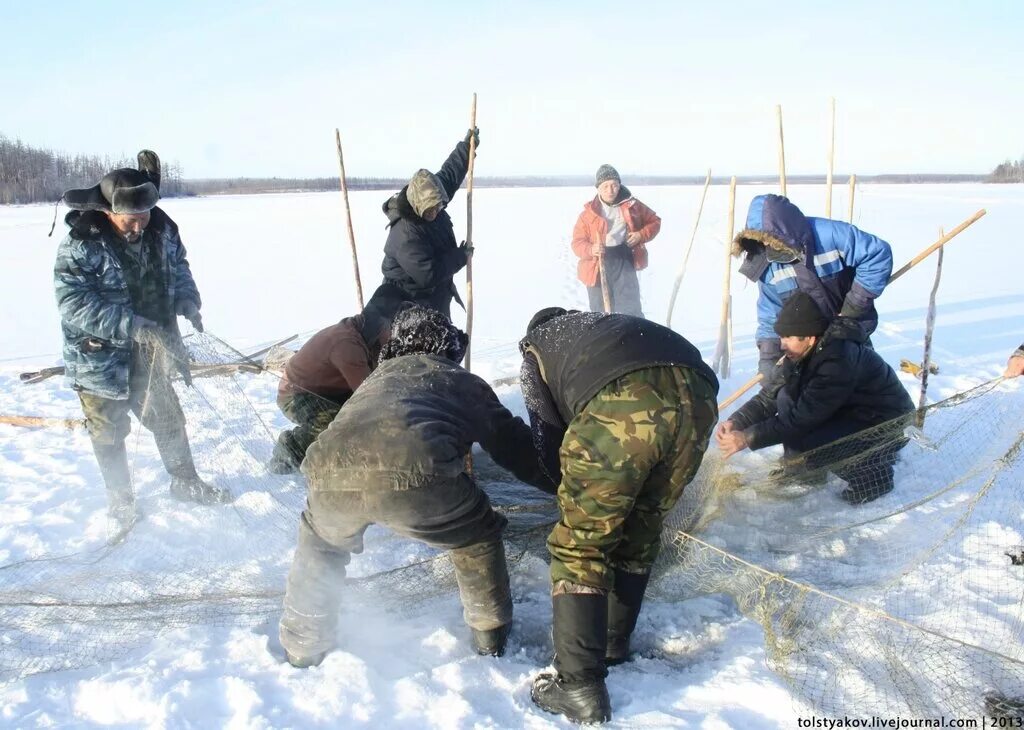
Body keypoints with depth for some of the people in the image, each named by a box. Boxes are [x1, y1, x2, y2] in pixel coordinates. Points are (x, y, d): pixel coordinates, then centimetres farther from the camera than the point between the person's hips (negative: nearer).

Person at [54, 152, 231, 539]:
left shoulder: (161, 228, -8)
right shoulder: (80, 244, -24)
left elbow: (178, 266, 8)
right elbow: (73, 303, -27)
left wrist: (187, 301, -11)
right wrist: (131, 325, -35)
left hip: (151, 349, 4)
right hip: (100, 356, -4)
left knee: (168, 418, 18)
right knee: (109, 434, 10)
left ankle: (185, 481, 38)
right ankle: (120, 502, 29)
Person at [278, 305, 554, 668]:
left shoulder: (378, 376, 39)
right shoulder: (464, 382, 30)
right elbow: (514, 445, 32)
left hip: (332, 473, 4)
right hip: (416, 475, -4)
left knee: (320, 541, 37)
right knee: (478, 537, 26)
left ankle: (303, 647, 41)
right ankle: (491, 634, 36)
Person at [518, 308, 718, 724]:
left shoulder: (535, 346, 32)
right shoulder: (610, 326, 45)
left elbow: (547, 439, 28)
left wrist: (578, 488, 46)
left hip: (622, 401, -5)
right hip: (697, 394, 6)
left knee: (580, 544, 8)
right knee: (641, 531, 24)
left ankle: (579, 685, 5)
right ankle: (614, 646, 37)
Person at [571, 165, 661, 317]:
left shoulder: (631, 206, 7)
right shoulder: (589, 212, 3)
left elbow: (655, 221, 18)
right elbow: (577, 242, 1)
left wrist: (641, 235, -2)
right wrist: (591, 249, -22)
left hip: (624, 261, -1)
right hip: (597, 267, 1)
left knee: (630, 312, -8)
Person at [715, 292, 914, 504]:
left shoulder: (839, 360, -32)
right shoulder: (802, 354, -7)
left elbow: (803, 417, -31)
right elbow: (768, 397, -5)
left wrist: (748, 438, -31)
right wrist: (736, 422, -21)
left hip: (886, 426, -8)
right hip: (848, 412, 8)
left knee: (799, 445, -26)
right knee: (786, 397, -8)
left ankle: (868, 470, -4)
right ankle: (800, 472, 5)